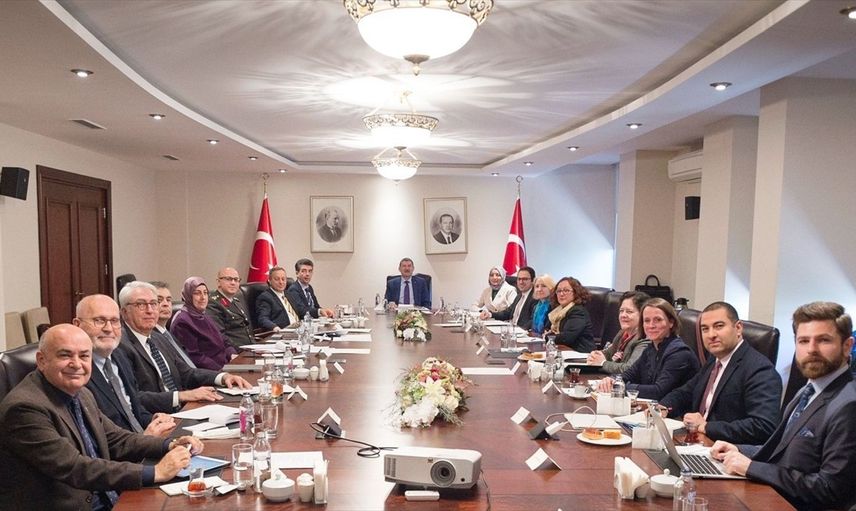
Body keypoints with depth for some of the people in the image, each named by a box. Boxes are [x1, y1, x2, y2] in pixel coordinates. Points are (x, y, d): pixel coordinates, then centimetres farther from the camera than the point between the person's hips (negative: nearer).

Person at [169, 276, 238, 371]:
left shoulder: (206, 318, 20)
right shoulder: (182, 322, -8)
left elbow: (224, 342, 18)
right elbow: (194, 357, -14)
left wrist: (233, 355, -3)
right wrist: (221, 370, -19)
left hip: (226, 366, 8)